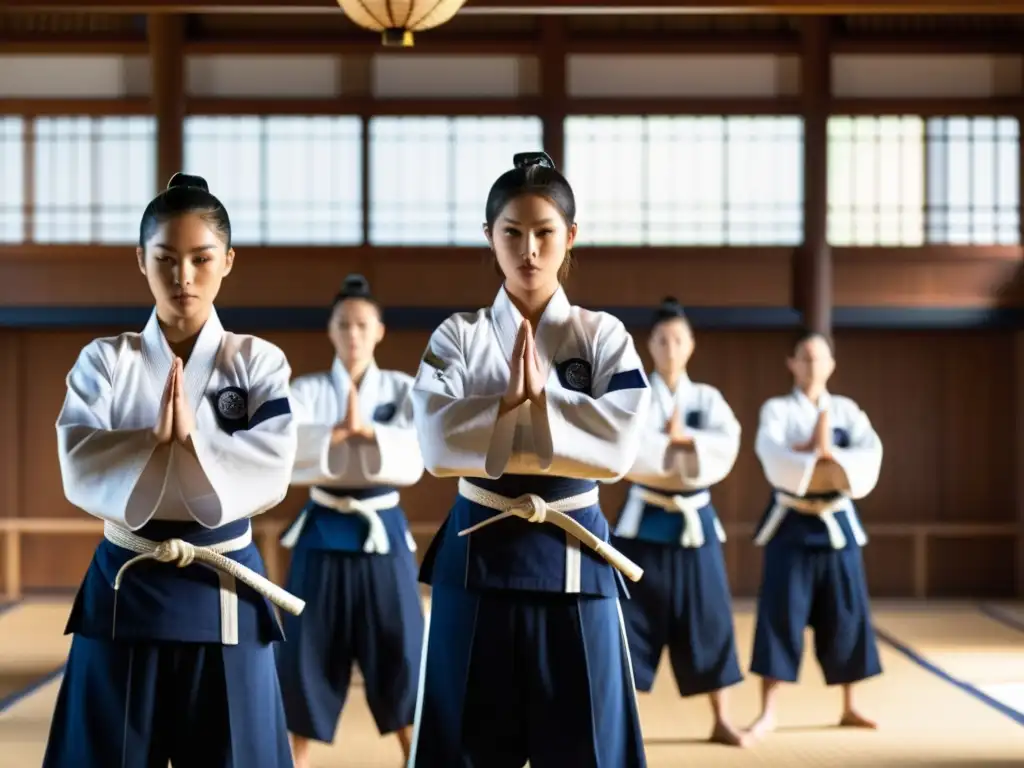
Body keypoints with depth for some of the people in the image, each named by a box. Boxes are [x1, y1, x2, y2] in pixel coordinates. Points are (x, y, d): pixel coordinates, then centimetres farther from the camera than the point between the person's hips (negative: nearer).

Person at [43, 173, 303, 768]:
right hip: (126, 592, 1)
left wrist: (191, 438, -24)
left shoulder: (259, 362, 1)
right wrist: (160, 441, -24)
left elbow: (270, 472, -12)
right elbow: (82, 471, -10)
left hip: (224, 594, -1)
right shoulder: (105, 361, 3)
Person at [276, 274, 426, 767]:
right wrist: (337, 433, -33)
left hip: (383, 534, 0)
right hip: (324, 534, 0)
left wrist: (365, 430, -30)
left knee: (399, 648, 1)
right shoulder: (307, 390, 1)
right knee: (309, 650, 4)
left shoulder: (402, 390, 2)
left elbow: (414, 457, -14)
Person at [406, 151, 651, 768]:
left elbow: (619, 445, -14)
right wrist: (514, 398, -17)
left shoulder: (604, 337, 1)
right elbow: (439, 443, -12)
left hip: (574, 560, 0)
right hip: (478, 558, 1)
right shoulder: (458, 337, 2)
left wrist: (532, 398, -16)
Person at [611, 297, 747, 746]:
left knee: (708, 620, 6)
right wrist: (682, 445, -21)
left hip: (694, 522, 2)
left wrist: (678, 439, -21)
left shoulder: (707, 398, 6)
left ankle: (721, 721, 15)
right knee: (629, 620, -2)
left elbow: (726, 445, -12)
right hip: (644, 522, -2)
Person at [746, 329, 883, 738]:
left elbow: (870, 456, -10)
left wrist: (828, 453, -22)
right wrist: (815, 452, -23)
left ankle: (849, 707, 19)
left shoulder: (847, 410, 7)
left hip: (837, 524, 3)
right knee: (780, 614, -6)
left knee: (846, 616, 6)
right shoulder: (776, 409, 1)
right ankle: (768, 711, 0)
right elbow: (773, 456, -19)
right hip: (791, 524, -3)